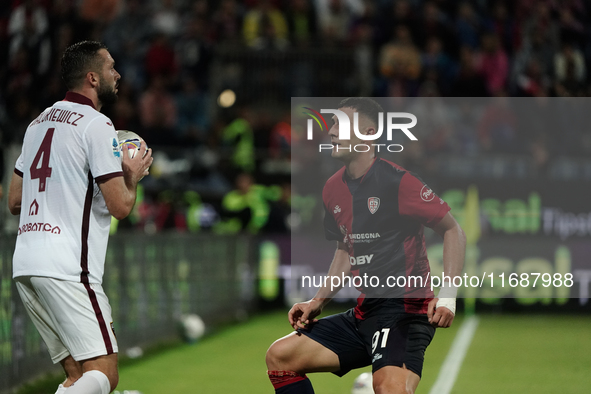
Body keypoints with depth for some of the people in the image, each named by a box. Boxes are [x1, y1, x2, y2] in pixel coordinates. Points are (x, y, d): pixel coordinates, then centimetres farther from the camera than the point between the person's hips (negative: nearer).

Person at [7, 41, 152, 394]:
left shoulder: (39, 122, 19)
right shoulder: (97, 125, -6)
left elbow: (14, 202, 24)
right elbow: (120, 206, -11)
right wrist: (132, 176, 10)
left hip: (25, 264, 9)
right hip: (66, 268, -9)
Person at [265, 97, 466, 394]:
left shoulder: (397, 181, -13)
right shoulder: (333, 189, 11)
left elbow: (453, 230, -9)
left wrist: (448, 296, -19)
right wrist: (318, 301, 14)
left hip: (406, 308, -8)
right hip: (364, 312, 8)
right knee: (279, 356, 1)